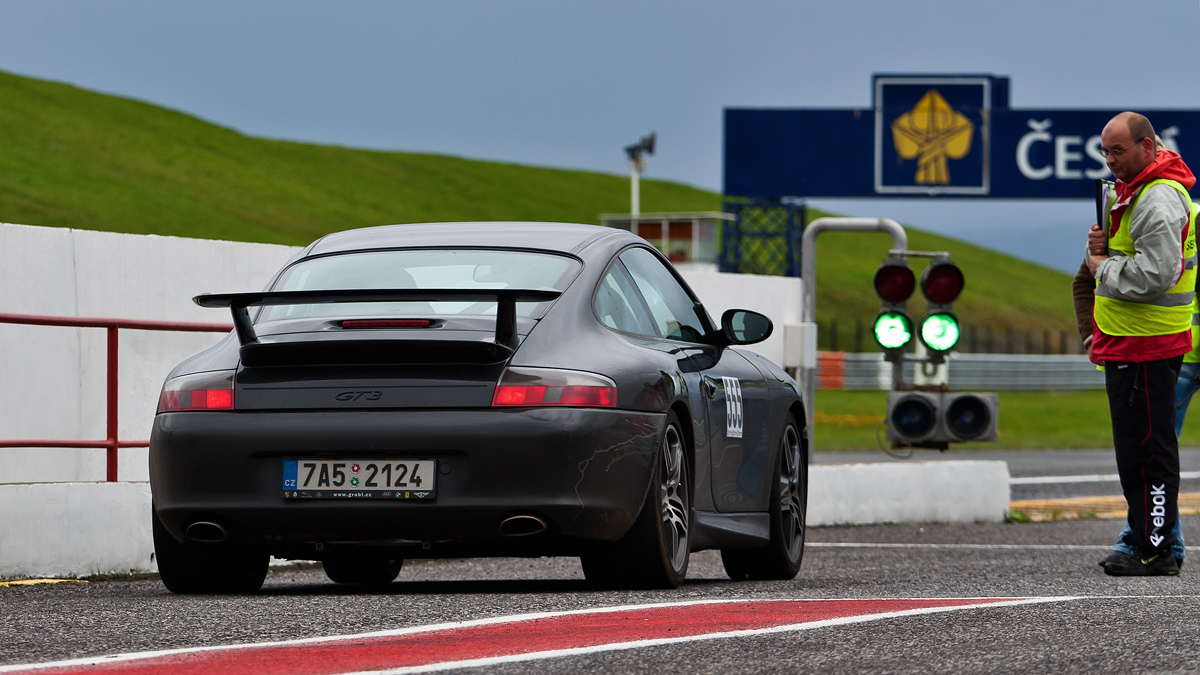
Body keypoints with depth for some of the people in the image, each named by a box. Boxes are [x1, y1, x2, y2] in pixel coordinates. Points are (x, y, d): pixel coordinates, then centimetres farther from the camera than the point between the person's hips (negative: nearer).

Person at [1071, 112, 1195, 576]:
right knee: (1137, 446, 14)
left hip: (1147, 344, -11)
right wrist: (1103, 248, 4)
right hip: (1128, 342, 11)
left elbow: (1155, 273, -26)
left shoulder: (1158, 200, -17)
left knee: (1146, 448, -9)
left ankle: (1156, 550, -8)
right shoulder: (1132, 191, 17)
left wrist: (1104, 268, -12)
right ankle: (1143, 543, 19)